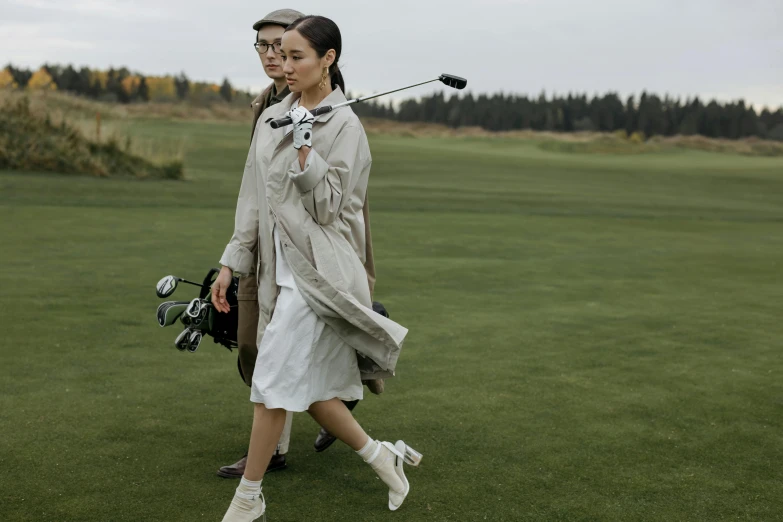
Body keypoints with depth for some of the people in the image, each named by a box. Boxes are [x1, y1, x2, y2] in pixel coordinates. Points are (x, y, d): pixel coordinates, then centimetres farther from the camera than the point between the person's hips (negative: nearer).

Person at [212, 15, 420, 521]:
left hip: (317, 268, -7)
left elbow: (327, 206, -12)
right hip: (282, 268, 7)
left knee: (274, 379, -6)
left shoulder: (344, 126, -8)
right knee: (309, 386, 10)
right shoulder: (272, 118, 11)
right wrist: (232, 263, 10)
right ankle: (380, 454, 29)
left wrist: (304, 148, -22)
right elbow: (253, 200, 13)